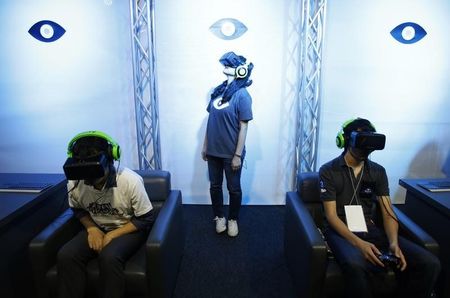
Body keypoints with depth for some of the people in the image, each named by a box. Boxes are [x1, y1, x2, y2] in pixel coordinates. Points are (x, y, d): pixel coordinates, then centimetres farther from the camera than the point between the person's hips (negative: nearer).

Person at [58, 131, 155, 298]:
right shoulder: (74, 183, -16)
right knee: (65, 255, -21)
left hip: (129, 229, -4)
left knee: (109, 257, -31)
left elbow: (146, 219, -17)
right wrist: (91, 228, -12)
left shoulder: (130, 180, -27)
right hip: (97, 229, 4)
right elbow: (78, 209, 7)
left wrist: (111, 235, -21)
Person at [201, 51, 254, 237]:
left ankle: (233, 219, 31)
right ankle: (219, 217, 35)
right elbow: (211, 120, 10)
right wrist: (205, 146, 11)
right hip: (214, 150, 6)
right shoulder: (218, 90, 5)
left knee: (234, 188, 10)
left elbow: (243, 128, -14)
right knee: (215, 185, 16)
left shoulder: (242, 95, -13)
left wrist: (238, 155, -15)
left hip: (231, 153, -6)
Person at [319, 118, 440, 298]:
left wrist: (394, 242, -15)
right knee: (356, 266, -39)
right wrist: (359, 243, -25)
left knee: (429, 264, -17)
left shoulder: (378, 172, 10)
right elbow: (331, 215, -11)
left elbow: (388, 214, 5)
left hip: (371, 229, 5)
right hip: (341, 231, -4)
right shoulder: (328, 171, -5)